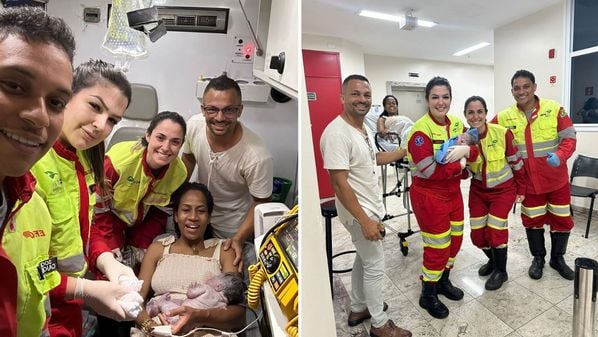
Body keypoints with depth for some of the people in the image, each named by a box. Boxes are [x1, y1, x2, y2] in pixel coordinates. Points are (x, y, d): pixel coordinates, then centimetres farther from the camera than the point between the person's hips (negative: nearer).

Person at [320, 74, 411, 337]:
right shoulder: (337, 133, -25)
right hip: (360, 213, -10)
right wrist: (365, 221, -26)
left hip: (371, 208, 10)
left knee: (364, 259, 22)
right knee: (375, 266, 5)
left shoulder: (363, 127, 5)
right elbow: (339, 183, -27)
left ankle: (358, 309, 42)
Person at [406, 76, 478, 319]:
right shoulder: (420, 130, -21)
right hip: (429, 196, -8)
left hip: (453, 193, 8)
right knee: (438, 247, 3)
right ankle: (428, 295, 25)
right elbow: (429, 171, -27)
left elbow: (474, 153, 5)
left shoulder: (456, 123, 3)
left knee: (455, 240, 19)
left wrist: (465, 150, -18)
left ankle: (443, 281, 43)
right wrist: (459, 165, -15)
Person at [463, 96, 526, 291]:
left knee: (495, 231, -7)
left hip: (504, 189, -3)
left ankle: (501, 271, 20)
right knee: (477, 235, 5)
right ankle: (493, 260, 38)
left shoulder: (502, 133, -20)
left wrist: (521, 190, 2)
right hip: (478, 190, 3)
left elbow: (516, 163, -6)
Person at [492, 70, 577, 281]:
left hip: (556, 178, 0)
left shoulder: (554, 109, -9)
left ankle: (558, 258, 35)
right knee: (533, 220, 13)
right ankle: (538, 258, 34)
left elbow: (569, 138, -8)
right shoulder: (504, 117, -7)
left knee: (562, 220, 12)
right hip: (529, 181, 0)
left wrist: (560, 156, -28)